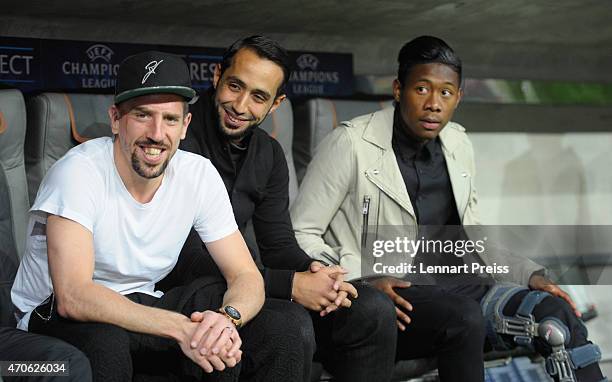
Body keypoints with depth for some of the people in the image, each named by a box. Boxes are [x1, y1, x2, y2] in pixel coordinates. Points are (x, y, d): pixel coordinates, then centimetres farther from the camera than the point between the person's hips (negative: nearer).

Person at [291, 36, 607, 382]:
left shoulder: (458, 145, 13)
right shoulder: (350, 143, -6)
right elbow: (301, 234, -7)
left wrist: (529, 275, 6)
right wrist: (365, 282, -21)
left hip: (446, 283, 6)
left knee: (555, 310, -17)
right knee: (464, 319, -35)